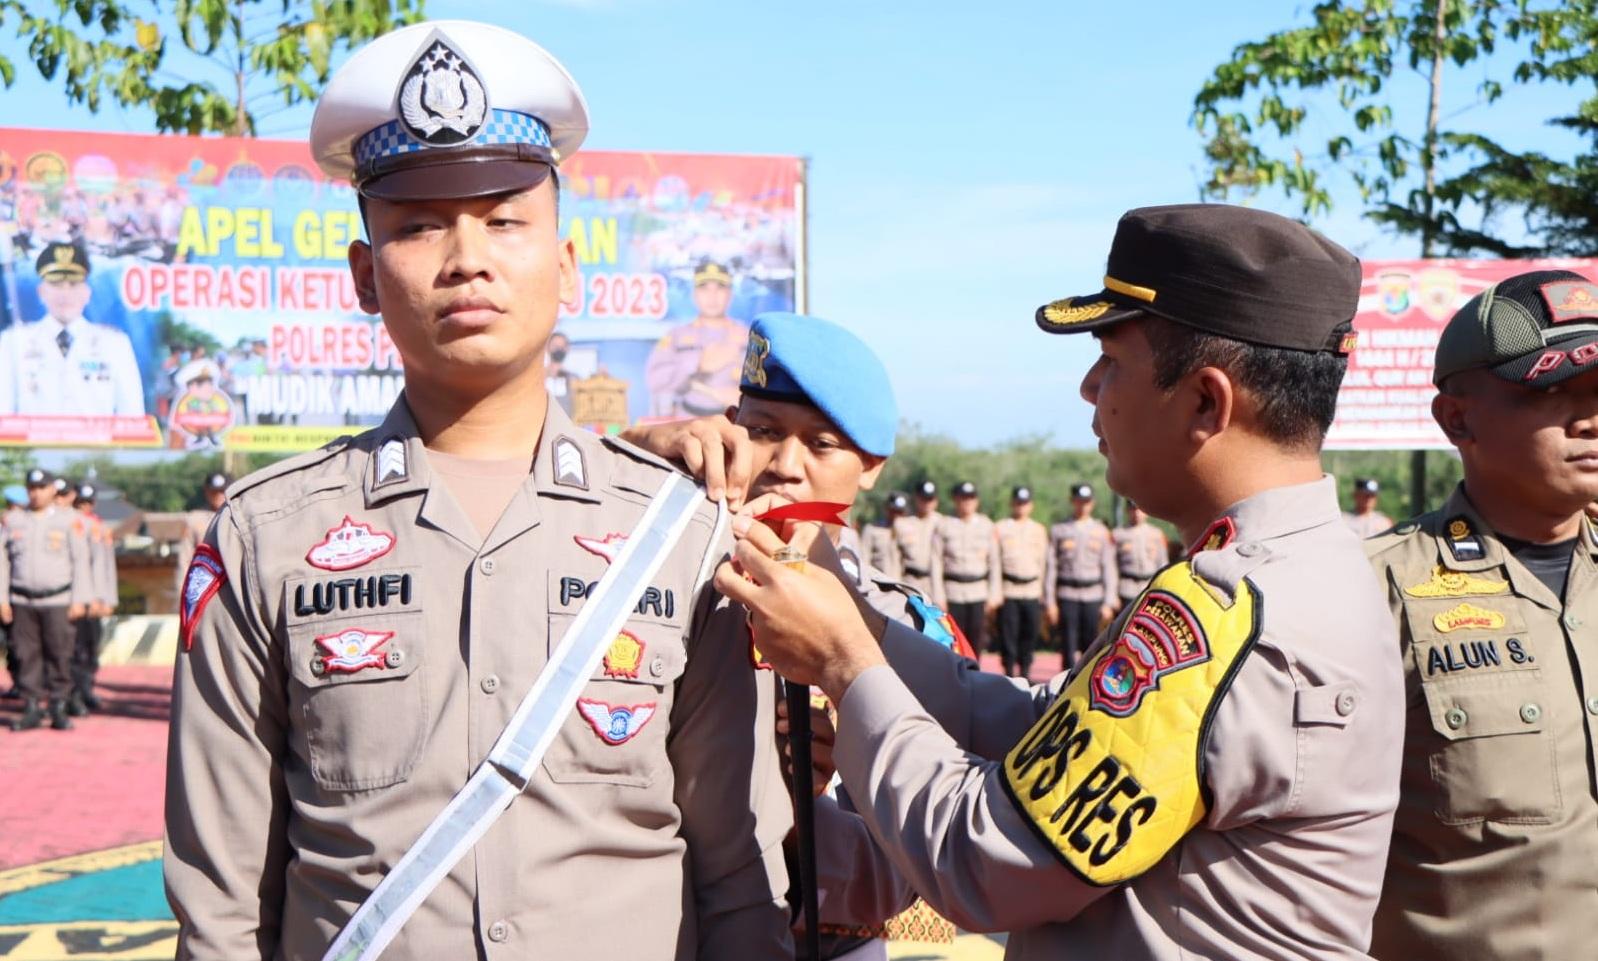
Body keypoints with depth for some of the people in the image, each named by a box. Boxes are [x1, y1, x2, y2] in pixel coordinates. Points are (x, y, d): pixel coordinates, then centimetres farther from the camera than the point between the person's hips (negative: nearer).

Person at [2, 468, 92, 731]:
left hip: (57, 600, -2)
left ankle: (59, 709, 5)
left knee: (60, 655, -2)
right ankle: (32, 709, 10)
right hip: (22, 601, 2)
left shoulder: (69, 520, 2)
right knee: (27, 655, 3)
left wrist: (80, 600, -4)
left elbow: (81, 561, 1)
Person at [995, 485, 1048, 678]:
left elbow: (1044, 562, 14)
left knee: (1030, 633, 4)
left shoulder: (1039, 530, 14)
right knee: (1008, 635, -3)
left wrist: (1042, 592, 8)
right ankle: (1009, 674, 5)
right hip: (1008, 591, -2)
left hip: (1032, 591, 2)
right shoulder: (999, 528, 5)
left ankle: (1025, 673, 15)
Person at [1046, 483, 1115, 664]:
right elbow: (1051, 567, 3)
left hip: (1093, 597, 1)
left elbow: (1109, 568, 7)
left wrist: (1108, 603, 1)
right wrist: (1051, 602, -2)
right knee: (1069, 646, -3)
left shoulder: (1101, 531, 8)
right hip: (1067, 597, -1)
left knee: (1092, 647, 4)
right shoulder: (1058, 530, 5)